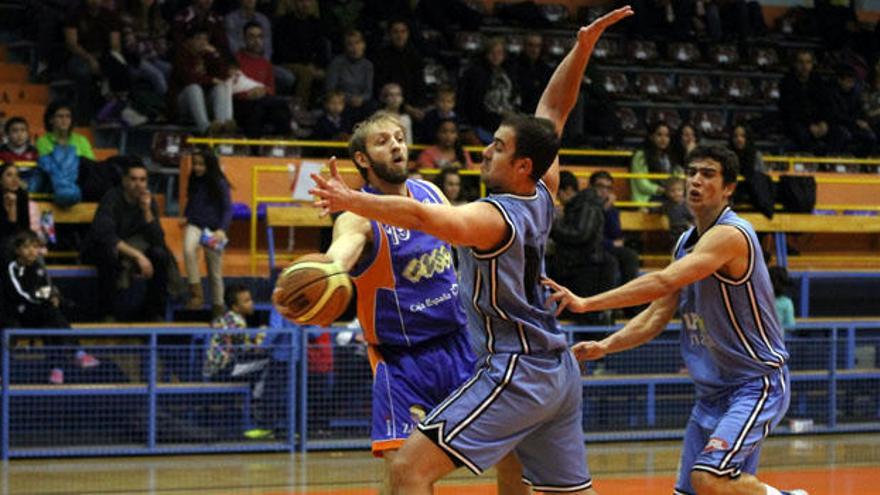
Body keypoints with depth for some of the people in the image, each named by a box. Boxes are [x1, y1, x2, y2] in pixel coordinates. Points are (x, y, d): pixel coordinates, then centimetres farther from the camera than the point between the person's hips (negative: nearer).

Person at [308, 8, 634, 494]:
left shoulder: (493, 217, -17)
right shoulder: (542, 195, 6)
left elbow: (422, 216, -36)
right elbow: (553, 109, 17)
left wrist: (351, 200, -42)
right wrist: (583, 48, 13)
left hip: (516, 372, -9)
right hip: (558, 373, 9)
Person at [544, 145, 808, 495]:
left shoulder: (730, 235, -19)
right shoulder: (686, 243, 11)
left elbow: (665, 282, -32)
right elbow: (658, 315, 12)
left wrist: (585, 304, -35)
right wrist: (606, 346, -5)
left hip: (757, 383, -9)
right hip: (713, 388, 9)